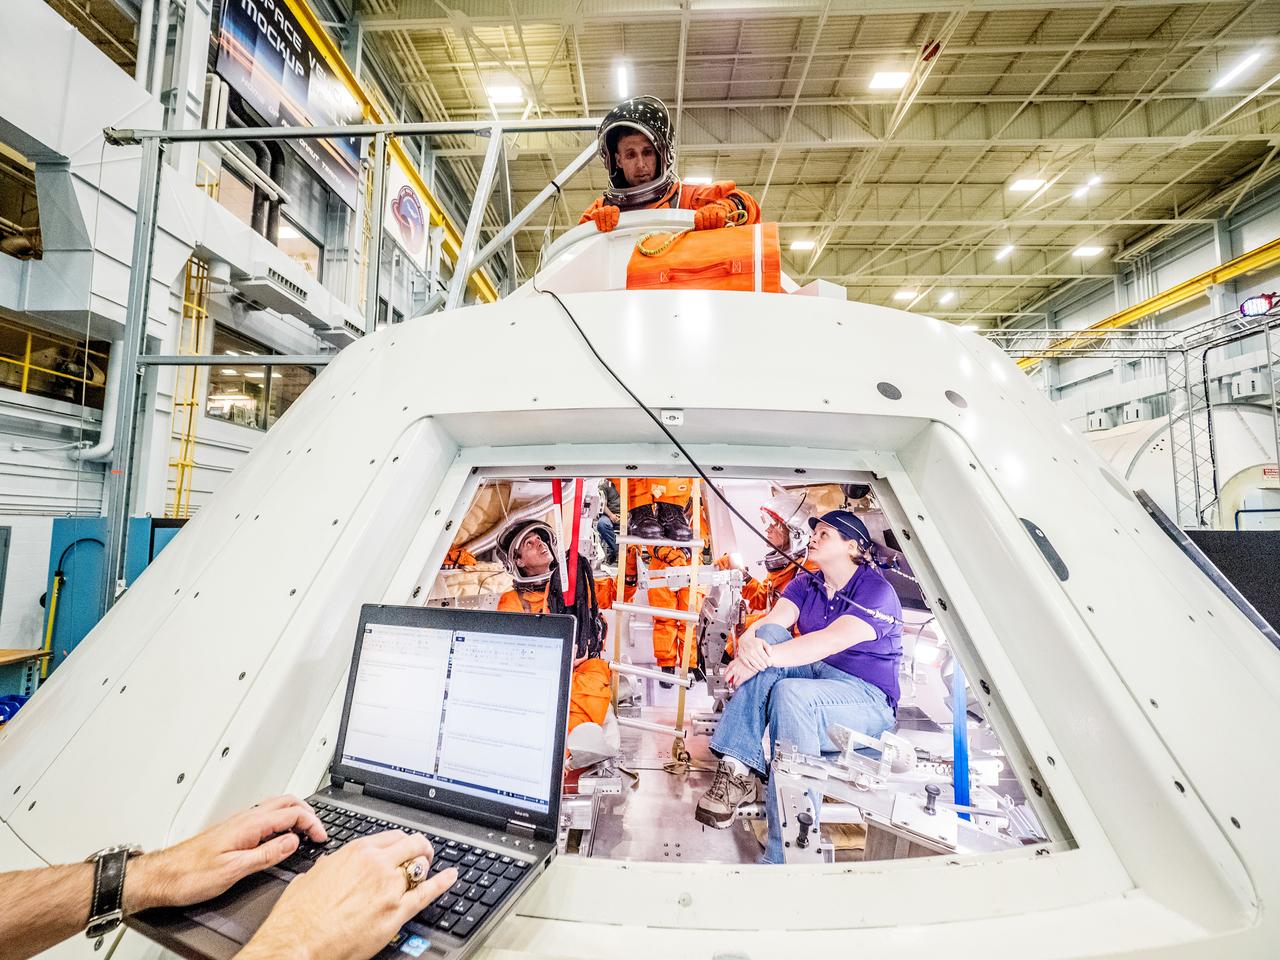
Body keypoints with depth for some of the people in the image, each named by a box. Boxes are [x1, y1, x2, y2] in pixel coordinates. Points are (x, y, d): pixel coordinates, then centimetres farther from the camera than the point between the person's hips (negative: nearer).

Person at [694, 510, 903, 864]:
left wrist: (765, 657, -37)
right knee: (770, 635, -23)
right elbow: (773, 619, -9)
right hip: (814, 675, 6)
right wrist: (748, 641, -33)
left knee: (791, 693, -37)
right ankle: (738, 768, -30)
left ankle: (783, 856, -30)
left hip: (867, 699, -6)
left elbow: (831, 641, -29)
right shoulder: (805, 584, 9)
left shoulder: (877, 592, -12)